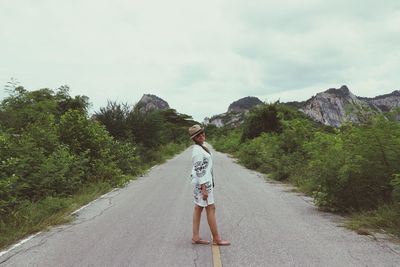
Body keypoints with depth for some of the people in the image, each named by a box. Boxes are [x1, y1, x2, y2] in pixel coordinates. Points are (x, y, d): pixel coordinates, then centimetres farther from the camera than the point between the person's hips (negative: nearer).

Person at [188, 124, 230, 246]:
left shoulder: (201, 147, 11)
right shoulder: (198, 151, -20)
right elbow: (199, 171, -22)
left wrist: (209, 184, 20)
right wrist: (204, 189, -22)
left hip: (205, 181, 10)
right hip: (202, 182, -10)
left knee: (198, 208, 11)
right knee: (211, 209, -2)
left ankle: (195, 237, 17)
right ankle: (216, 238, 8)